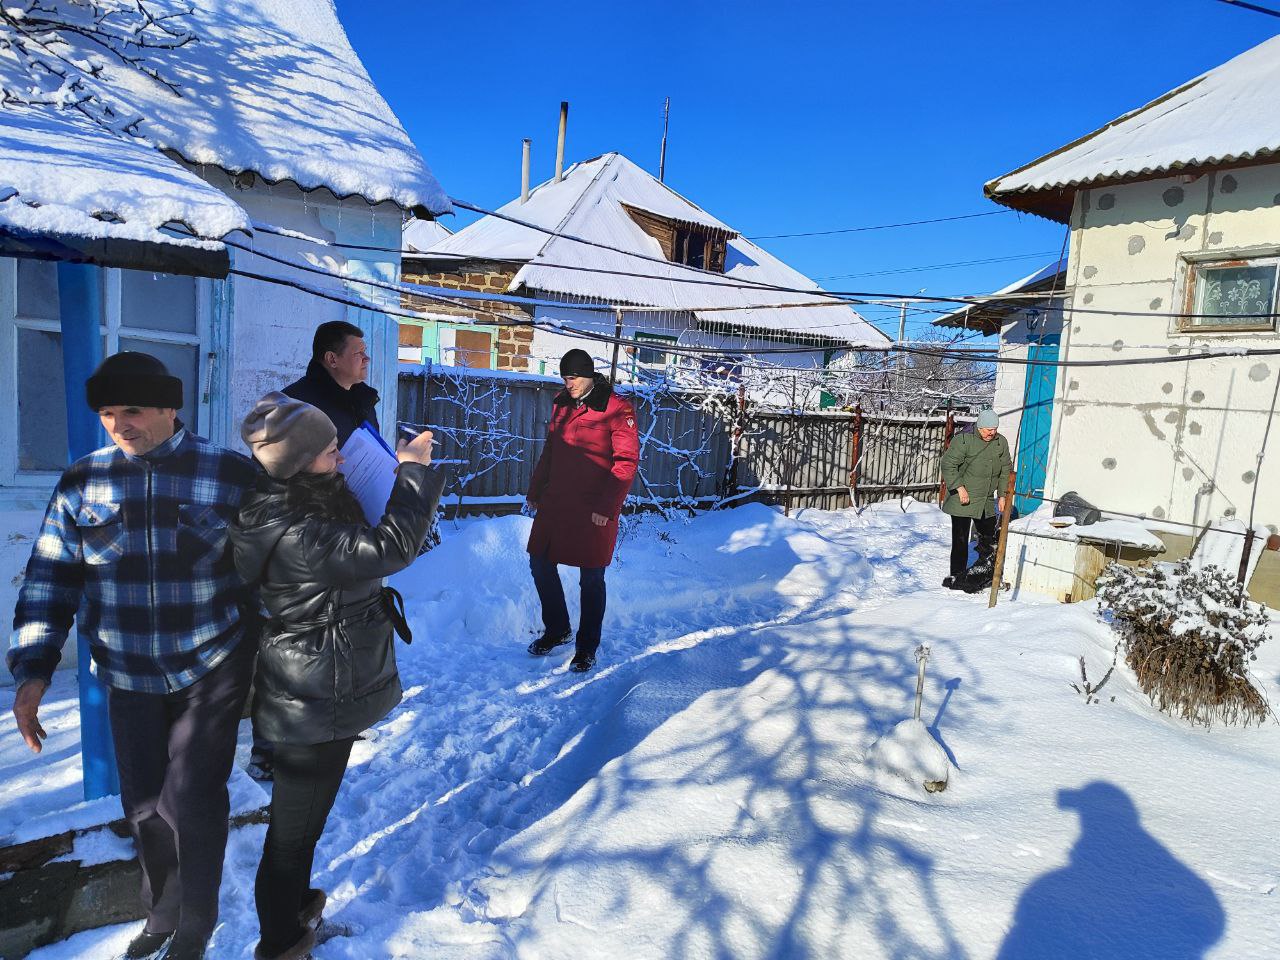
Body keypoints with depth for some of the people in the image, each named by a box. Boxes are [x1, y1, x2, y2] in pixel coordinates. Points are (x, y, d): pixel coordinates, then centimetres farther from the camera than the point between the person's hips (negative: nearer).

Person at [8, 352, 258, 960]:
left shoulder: (231, 474, -10)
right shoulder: (82, 483, -1)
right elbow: (51, 580, 4)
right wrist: (33, 670, -2)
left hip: (212, 669, -3)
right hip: (129, 677, 4)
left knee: (189, 803, -2)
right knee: (144, 805, 15)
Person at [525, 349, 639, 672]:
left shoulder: (616, 409, -11)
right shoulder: (561, 404, 10)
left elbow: (626, 462, -14)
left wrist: (606, 508, -18)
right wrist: (535, 491, 16)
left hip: (594, 511, -6)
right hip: (554, 502, 7)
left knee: (591, 579, 4)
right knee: (540, 564, 12)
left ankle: (587, 648, 22)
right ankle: (557, 630, 34)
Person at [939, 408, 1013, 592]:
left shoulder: (1001, 443, 6)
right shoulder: (963, 440, -13)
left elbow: (1006, 470, 15)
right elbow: (948, 464, -13)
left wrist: (1002, 495, 11)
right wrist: (959, 487, -20)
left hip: (987, 501, 6)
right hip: (962, 500, -6)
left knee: (989, 537, 16)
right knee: (960, 540, -6)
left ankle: (983, 570, 33)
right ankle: (956, 577, 2)